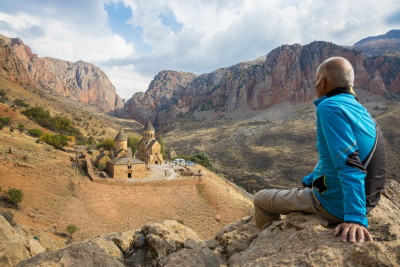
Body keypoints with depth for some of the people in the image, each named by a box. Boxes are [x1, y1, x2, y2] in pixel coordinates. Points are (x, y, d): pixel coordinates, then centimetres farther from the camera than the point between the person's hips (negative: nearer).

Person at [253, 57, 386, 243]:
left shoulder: (329, 107, -23)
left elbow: (350, 165, -32)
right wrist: (308, 181, 21)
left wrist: (355, 218, -33)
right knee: (302, 190, 36)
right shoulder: (358, 109, 9)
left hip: (335, 204, -9)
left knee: (260, 200, 5)